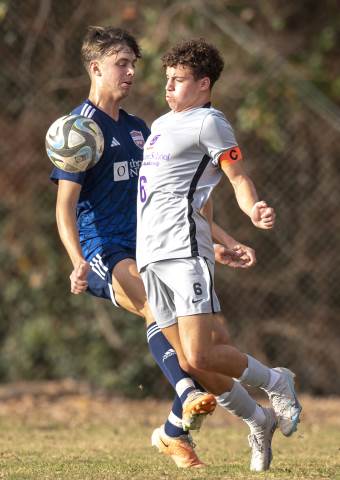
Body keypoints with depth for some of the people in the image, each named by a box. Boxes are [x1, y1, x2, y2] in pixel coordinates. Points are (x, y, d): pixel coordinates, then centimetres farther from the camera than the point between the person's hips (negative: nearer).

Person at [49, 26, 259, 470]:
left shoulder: (138, 129, 19)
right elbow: (65, 205, -10)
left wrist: (223, 241, 21)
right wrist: (79, 263, -25)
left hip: (145, 251, 7)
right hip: (103, 254, -7)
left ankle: (177, 432, 7)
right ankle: (189, 397, -51)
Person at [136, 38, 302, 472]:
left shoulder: (208, 123, 0)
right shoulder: (161, 125, 24)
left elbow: (239, 177, -5)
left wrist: (254, 212, -26)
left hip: (185, 250, -8)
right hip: (149, 256, 8)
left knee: (201, 356, -17)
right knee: (191, 364, 2)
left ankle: (274, 383, 8)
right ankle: (258, 422, 19)